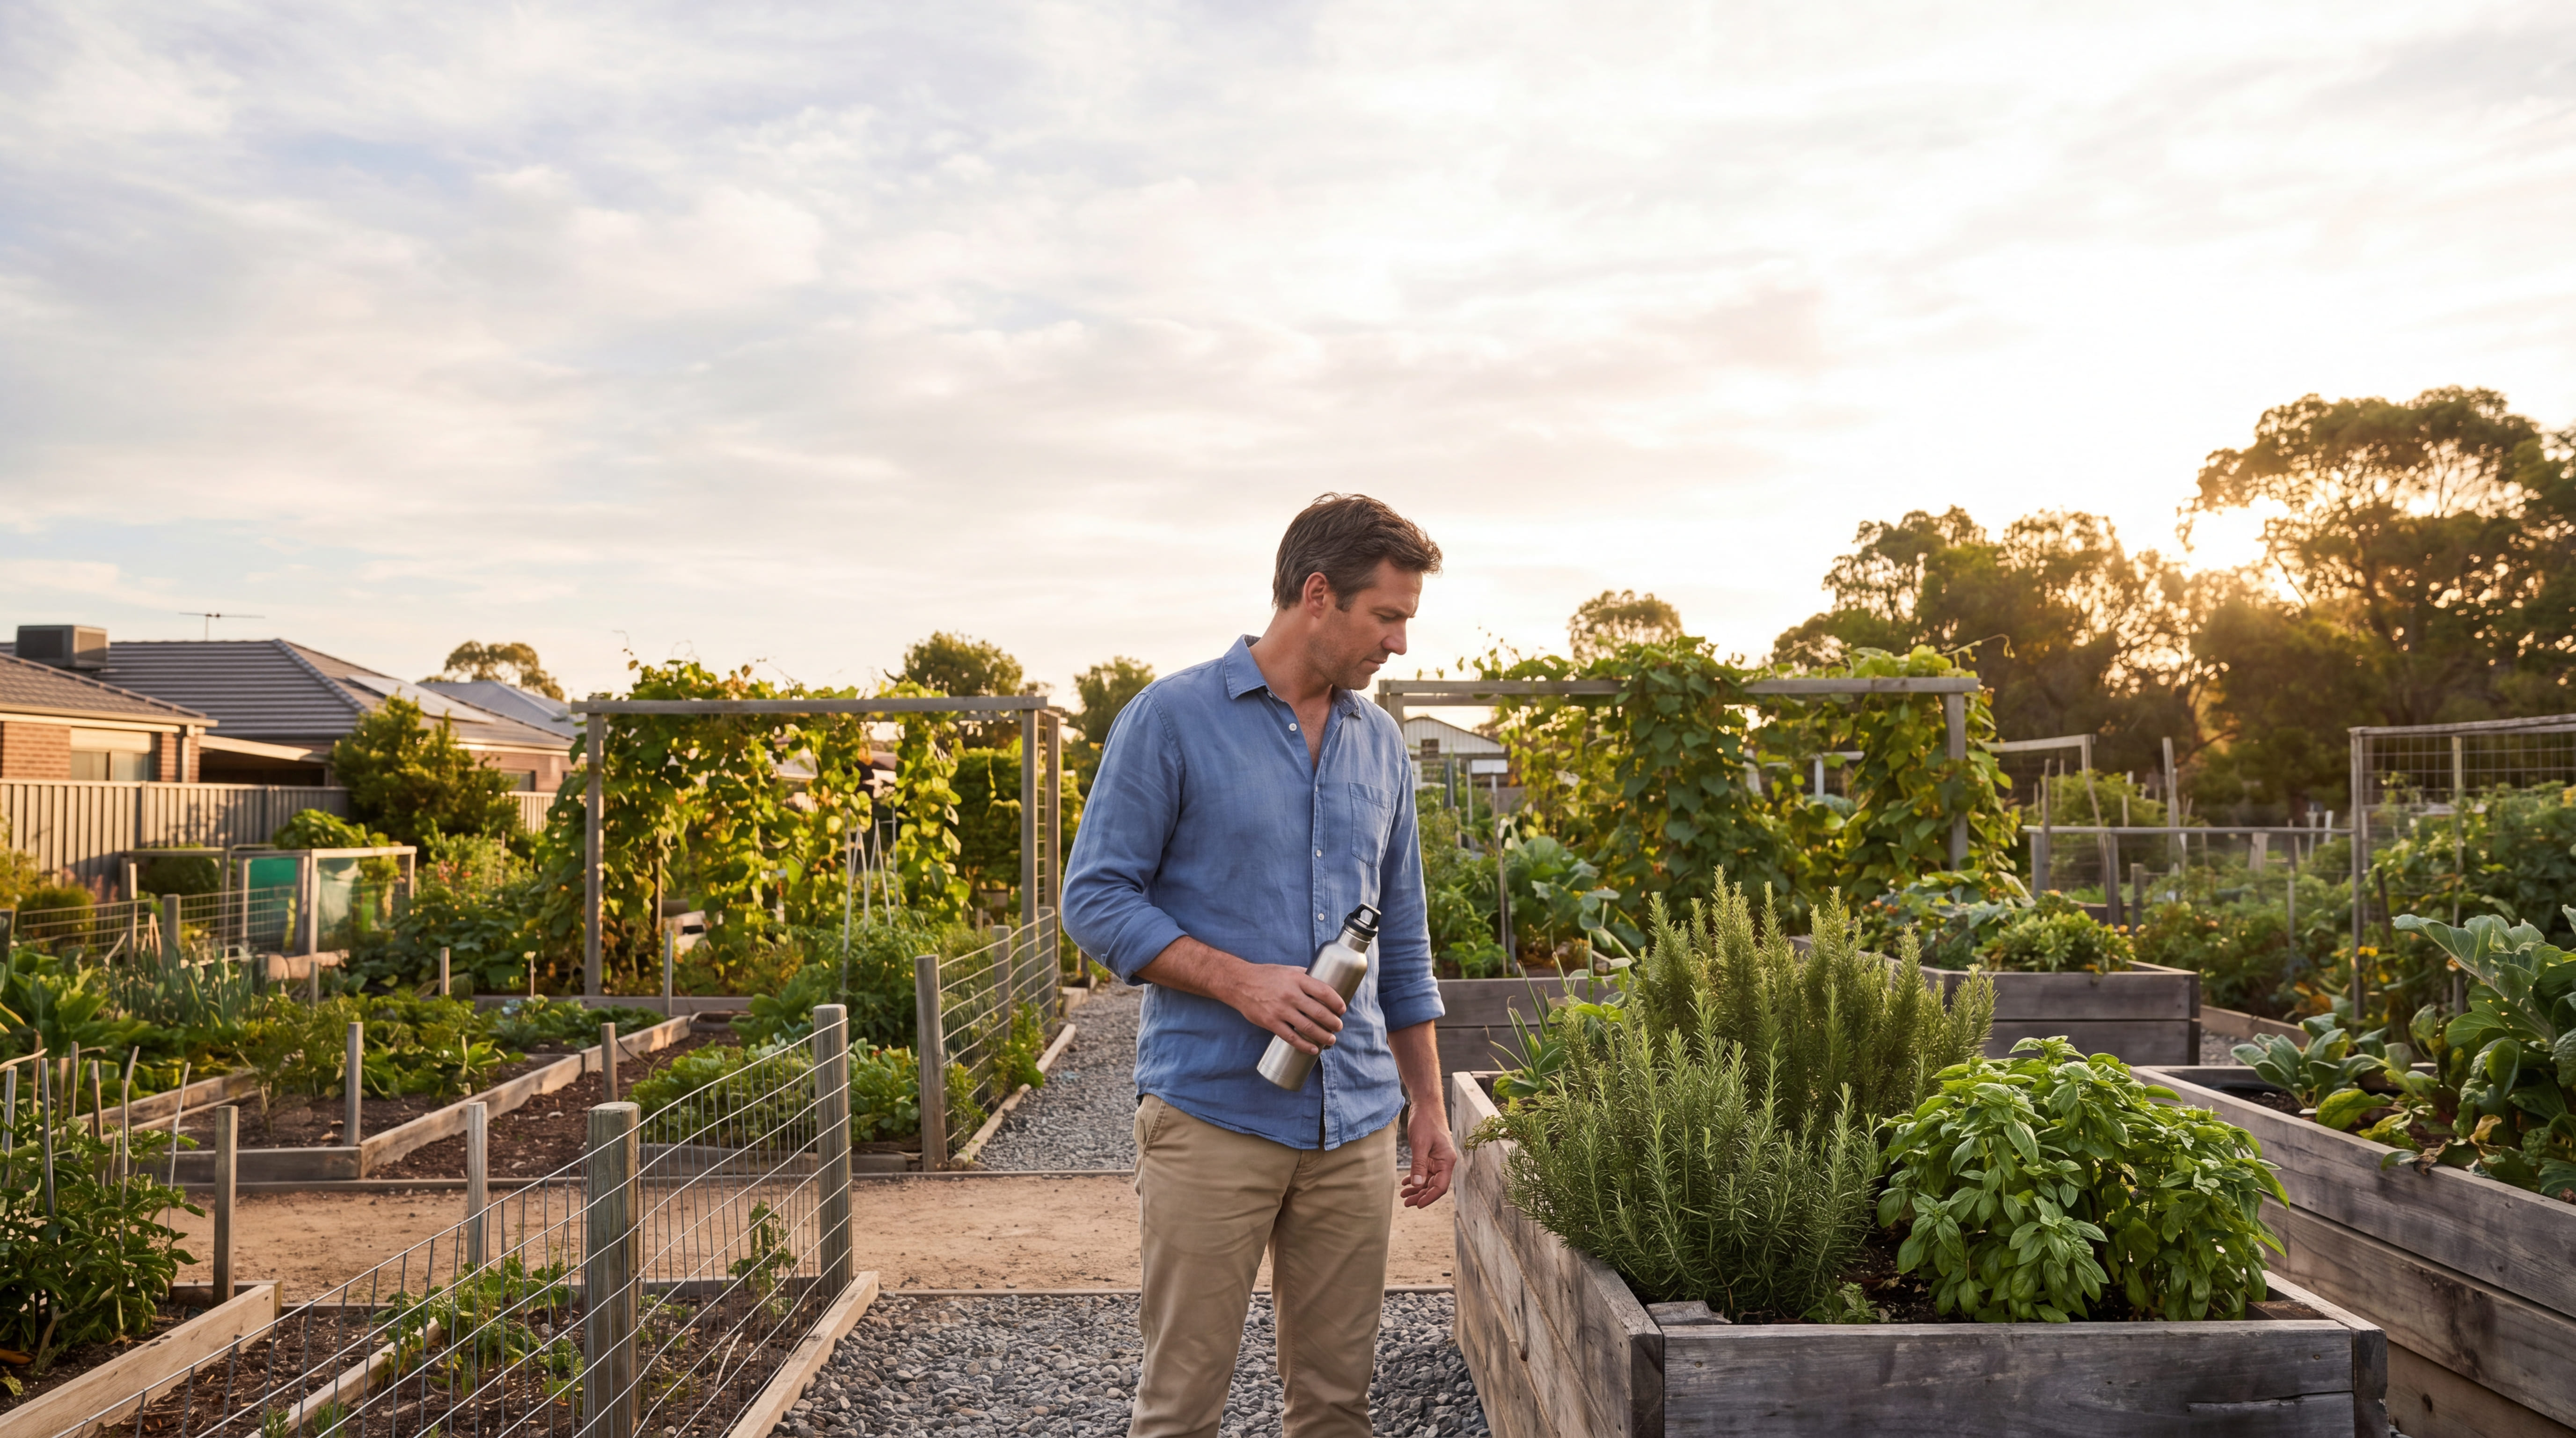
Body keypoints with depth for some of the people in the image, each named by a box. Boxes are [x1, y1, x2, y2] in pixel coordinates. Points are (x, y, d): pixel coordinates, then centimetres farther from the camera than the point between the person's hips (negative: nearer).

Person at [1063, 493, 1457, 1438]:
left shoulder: (1380, 743, 12)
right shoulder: (1171, 719, -5)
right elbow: (1096, 900, -7)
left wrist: (1429, 1103, 14)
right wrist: (1241, 980, -18)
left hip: (1357, 1124, 5)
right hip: (1212, 1115, -5)